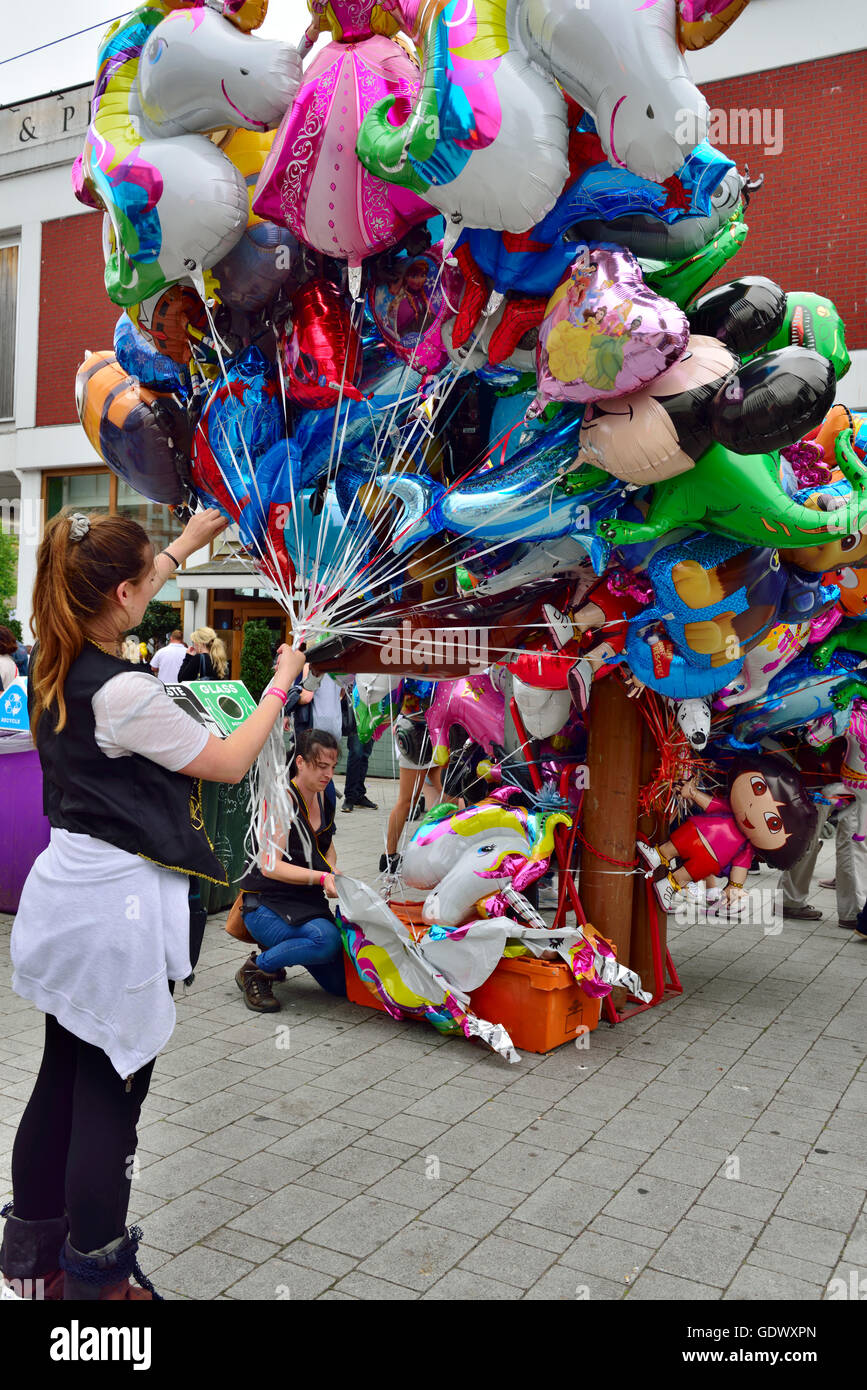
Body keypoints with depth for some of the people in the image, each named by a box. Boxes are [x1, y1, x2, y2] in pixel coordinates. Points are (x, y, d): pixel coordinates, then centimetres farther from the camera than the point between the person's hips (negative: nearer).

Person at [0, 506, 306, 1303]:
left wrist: (187, 542, 35)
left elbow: (118, 604, 25)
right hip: (119, 904, -9)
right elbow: (230, 764, -10)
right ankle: (95, 1277, 20)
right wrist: (282, 683, 3)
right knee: (111, 1095, 5)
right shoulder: (126, 693, -22)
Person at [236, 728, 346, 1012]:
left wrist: (333, 871, 0)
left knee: (342, 983, 0)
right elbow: (270, 866, -23)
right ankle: (256, 969, -11)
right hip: (265, 904, -8)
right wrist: (321, 877, -31)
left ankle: (277, 949, 21)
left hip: (308, 903, 8)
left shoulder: (323, 796, 7)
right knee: (327, 939, -35)